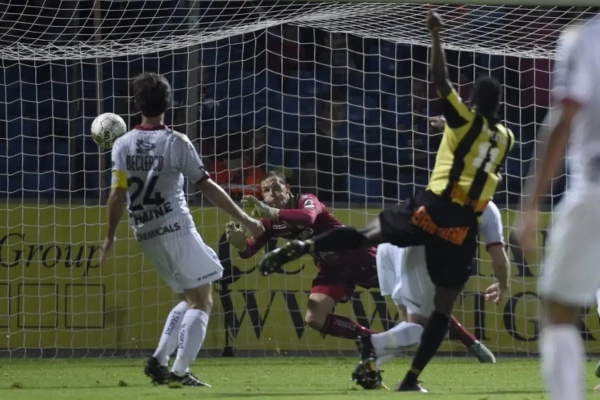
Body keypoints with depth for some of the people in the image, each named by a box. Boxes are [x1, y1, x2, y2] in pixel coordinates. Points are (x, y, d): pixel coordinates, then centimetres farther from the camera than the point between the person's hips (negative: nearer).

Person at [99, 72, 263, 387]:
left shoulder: (122, 145, 4)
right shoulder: (176, 143, -7)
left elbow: (118, 194, -2)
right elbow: (207, 187, -8)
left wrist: (110, 236, 8)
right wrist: (244, 220, -2)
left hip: (146, 235, 6)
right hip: (176, 229, -6)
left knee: (189, 299, 20)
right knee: (202, 302, 0)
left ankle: (159, 360, 7)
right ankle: (180, 371, -13)